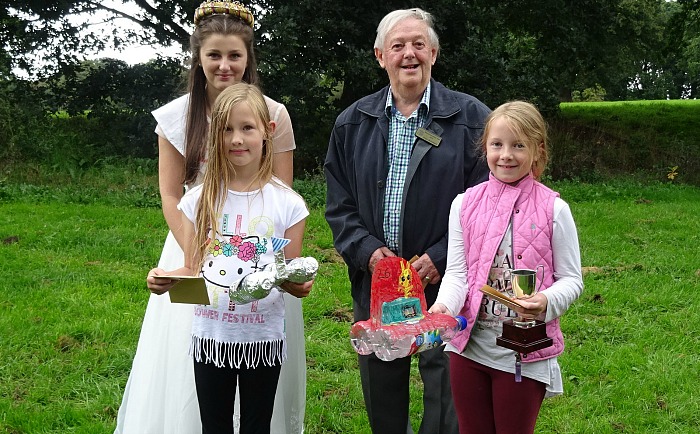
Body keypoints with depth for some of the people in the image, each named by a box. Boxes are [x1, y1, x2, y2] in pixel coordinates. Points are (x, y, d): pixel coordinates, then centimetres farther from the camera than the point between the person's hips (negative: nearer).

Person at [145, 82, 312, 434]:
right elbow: (192, 271, 4)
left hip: (263, 337, -1)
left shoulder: (287, 203, -6)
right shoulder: (199, 200, -1)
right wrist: (165, 280, -16)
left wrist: (299, 284, -22)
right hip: (210, 335, 2)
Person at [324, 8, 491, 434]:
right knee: (381, 398, 15)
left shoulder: (471, 118, -1)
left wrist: (441, 257, -13)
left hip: (445, 283, -3)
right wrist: (367, 250, -7)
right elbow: (339, 204, 9)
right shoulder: (353, 122, 9)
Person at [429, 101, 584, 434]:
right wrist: (444, 305, -21)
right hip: (469, 347, 3)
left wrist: (546, 301, -24)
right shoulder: (465, 204, 0)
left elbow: (571, 279, -3)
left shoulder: (553, 209, -7)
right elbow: (456, 271, -1)